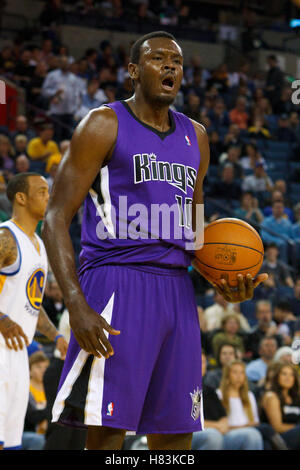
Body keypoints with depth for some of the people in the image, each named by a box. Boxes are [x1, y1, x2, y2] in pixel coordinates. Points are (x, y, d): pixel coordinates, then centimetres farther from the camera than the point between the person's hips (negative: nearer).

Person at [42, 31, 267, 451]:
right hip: (116, 286, -6)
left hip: (177, 290, 6)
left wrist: (223, 280, 6)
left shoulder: (196, 137, 19)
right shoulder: (104, 125, 0)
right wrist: (77, 305, -18)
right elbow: (56, 219, -5)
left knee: (175, 439, 7)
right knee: (106, 435, -11)